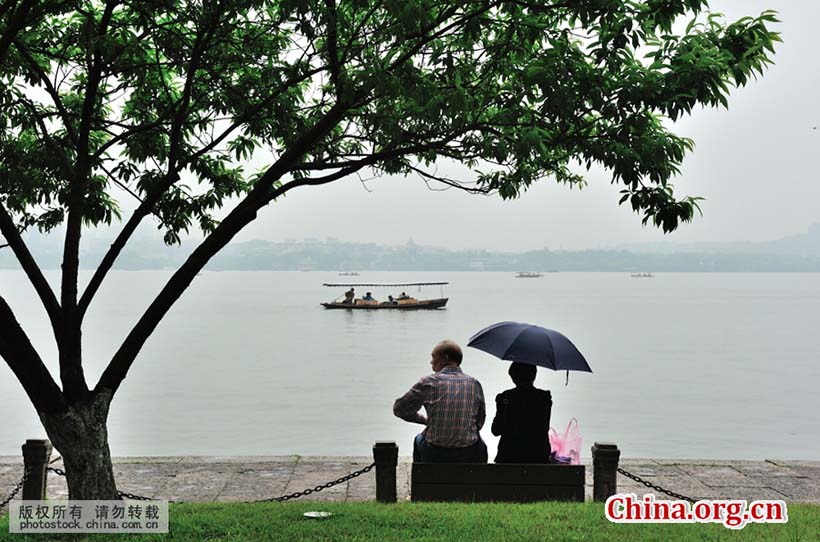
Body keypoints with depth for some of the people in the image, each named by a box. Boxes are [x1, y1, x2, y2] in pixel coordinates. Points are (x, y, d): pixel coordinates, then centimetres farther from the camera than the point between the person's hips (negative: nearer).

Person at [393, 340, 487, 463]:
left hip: (434, 457, -1)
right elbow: (480, 423, 6)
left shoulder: (428, 382, -5)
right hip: (470, 457, 1)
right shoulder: (474, 384, 1)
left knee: (419, 439, 33)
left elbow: (399, 409, 5)